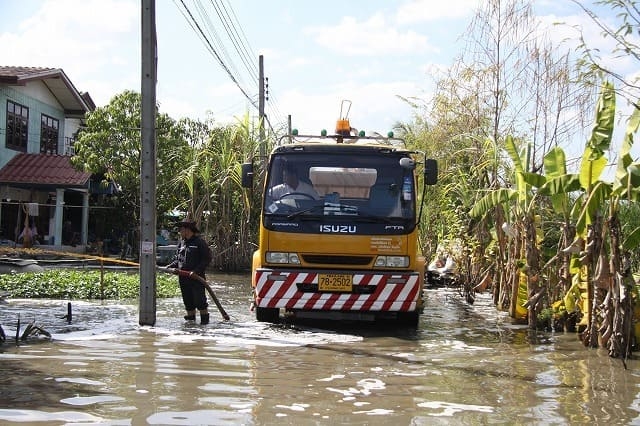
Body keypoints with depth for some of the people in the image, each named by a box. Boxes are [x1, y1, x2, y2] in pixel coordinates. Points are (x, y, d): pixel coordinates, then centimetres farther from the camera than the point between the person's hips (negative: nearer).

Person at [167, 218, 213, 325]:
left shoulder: (200, 242, -6)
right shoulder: (181, 243, 15)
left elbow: (207, 259, -9)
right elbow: (177, 259, 22)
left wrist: (196, 270, -18)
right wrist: (169, 266, 4)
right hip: (183, 278, 6)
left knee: (199, 299, -7)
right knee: (187, 300, 10)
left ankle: (204, 318, 2)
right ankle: (190, 318, 19)